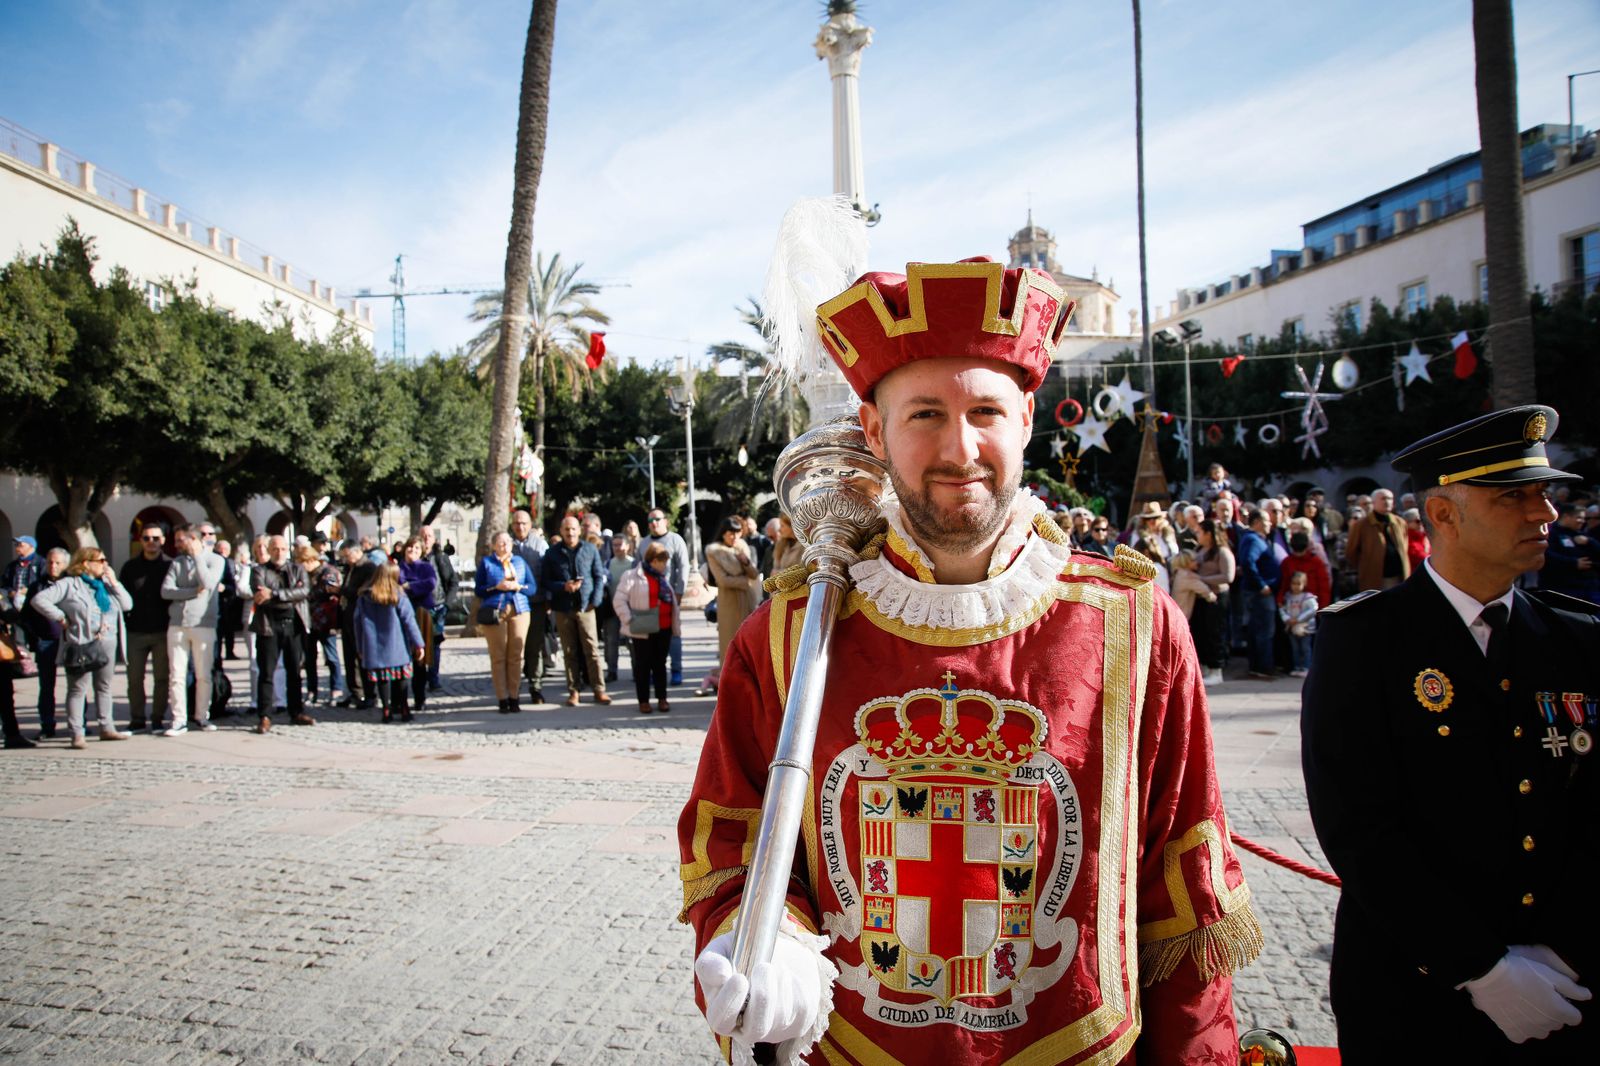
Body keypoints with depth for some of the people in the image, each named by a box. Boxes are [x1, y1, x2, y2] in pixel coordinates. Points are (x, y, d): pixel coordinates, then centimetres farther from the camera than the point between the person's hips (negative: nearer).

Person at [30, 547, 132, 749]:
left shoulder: (107, 583, 15)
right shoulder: (69, 585, -2)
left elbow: (127, 604, 7)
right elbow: (39, 600, -8)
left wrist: (114, 582, 1)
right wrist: (61, 618, -9)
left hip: (108, 643, 6)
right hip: (82, 644, -6)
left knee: (104, 687, 13)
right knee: (78, 689, -3)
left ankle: (107, 728, 21)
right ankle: (77, 734, -2)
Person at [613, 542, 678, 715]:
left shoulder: (662, 578, 15)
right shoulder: (632, 576, -8)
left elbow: (672, 600, 20)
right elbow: (619, 600, -12)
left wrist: (677, 620, 11)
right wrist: (629, 621, -16)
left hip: (664, 629, 6)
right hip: (643, 630, -6)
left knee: (660, 664, 11)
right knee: (643, 665, 3)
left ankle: (662, 699, 18)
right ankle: (643, 701, 11)